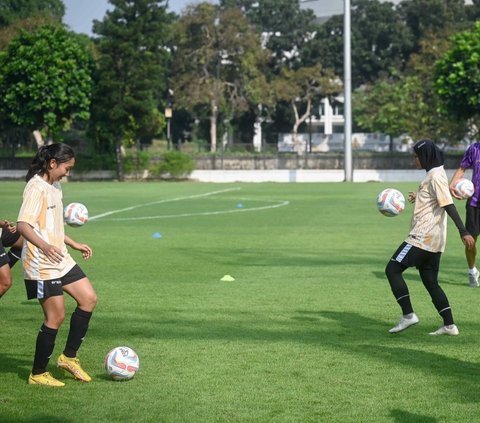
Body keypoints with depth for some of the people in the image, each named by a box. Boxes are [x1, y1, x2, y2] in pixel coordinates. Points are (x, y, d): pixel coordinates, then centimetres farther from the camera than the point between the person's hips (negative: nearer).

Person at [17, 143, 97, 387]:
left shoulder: (55, 187, 15)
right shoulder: (37, 187, -16)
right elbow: (22, 225, -27)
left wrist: (74, 244, 32)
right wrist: (44, 246, -43)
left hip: (60, 260, 10)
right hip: (41, 265, -10)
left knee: (88, 298, 7)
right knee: (56, 317, -6)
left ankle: (68, 357, 17)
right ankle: (38, 374, 7)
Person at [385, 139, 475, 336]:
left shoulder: (435, 176, -14)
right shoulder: (433, 174, 17)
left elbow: (448, 205, -23)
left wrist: (463, 231, -29)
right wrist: (417, 197, 19)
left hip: (423, 237, -10)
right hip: (433, 240, 10)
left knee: (392, 269, -7)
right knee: (430, 282, 12)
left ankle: (408, 314, -11)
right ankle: (449, 325, 9)